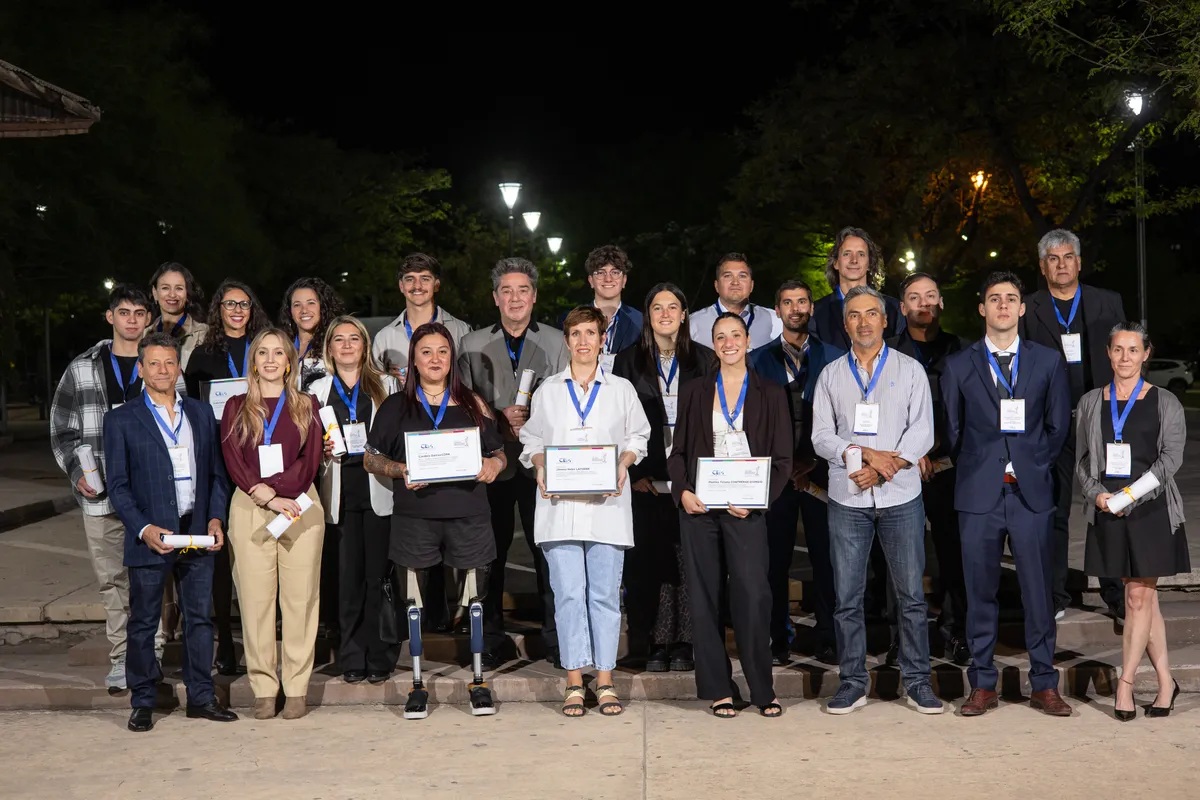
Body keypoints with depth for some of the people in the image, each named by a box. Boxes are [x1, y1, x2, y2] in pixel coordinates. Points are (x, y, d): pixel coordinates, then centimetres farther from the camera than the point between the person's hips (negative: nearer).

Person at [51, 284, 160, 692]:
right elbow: (62, 432, 9)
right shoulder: (82, 369, 8)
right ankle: (120, 659, 17)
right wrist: (78, 473, -3)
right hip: (102, 495, 1)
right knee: (113, 579, 7)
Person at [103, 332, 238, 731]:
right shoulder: (121, 420, 0)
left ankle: (201, 697, 19)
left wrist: (216, 518, -1)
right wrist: (143, 529, -15)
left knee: (200, 618, 9)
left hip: (198, 534, 3)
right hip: (150, 537, -3)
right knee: (143, 622, 5)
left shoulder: (201, 413, 11)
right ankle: (142, 702, 16)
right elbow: (118, 485, -3)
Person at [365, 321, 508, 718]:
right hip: (415, 516, 0)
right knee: (415, 600, 4)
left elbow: (499, 453, 14)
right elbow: (371, 459, 9)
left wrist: (492, 466, -8)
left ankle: (478, 683, 13)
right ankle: (417, 685, 15)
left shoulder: (473, 404, 11)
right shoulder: (396, 406, 9)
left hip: (468, 514, 0)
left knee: (474, 597, 1)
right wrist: (401, 470, -10)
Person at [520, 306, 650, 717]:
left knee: (605, 594, 0)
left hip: (606, 504, 0)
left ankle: (605, 682, 7)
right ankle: (574, 683, 3)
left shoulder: (621, 389, 11)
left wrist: (623, 463, -5)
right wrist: (540, 466, -4)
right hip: (560, 504, 0)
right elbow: (532, 440, 16)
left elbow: (637, 437, 14)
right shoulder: (547, 390, 13)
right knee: (568, 594, -3)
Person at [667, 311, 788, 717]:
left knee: (753, 595, -11)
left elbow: (782, 460, 4)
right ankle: (718, 690, 11)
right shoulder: (695, 393, 11)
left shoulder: (770, 395, 8)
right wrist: (682, 492, -8)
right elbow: (677, 452, 11)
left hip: (745, 509, -2)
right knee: (704, 597, 2)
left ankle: (762, 691, 1)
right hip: (699, 506, 2)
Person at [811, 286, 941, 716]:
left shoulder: (910, 370, 7)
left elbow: (922, 431, -1)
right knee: (847, 597, 3)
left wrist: (884, 466, -13)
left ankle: (917, 681, 10)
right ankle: (853, 683, 12)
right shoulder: (831, 376, 10)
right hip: (847, 499, 1)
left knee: (911, 594, 1)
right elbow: (821, 436, 2)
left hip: (900, 495, -1)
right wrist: (866, 453, -13)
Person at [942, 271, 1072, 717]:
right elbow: (952, 432, 10)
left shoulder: (1048, 362, 8)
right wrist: (974, 471, 5)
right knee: (980, 593, 4)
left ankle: (1044, 685, 13)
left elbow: (1058, 426, 11)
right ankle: (983, 685, 13)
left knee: (1038, 592, 3)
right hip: (979, 496, 0)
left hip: (1031, 493, 0)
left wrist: (1032, 466, 3)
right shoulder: (958, 367, 6)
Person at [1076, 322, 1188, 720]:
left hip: (1151, 508, -2)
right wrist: (1096, 493, -8)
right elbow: (1081, 458, 10)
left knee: (1139, 597, -4)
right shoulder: (1090, 402, 10)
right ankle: (1166, 680, 17)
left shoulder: (1165, 402, 3)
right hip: (1108, 509, 3)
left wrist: (1134, 493, -17)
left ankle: (1124, 683, 1)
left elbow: (1171, 456, -5)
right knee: (1144, 598, 8)